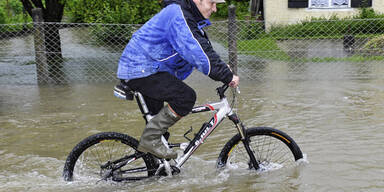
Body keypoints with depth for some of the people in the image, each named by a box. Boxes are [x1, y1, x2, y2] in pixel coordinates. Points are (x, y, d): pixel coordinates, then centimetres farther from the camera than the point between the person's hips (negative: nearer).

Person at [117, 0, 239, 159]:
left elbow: (205, 49, 18)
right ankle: (150, 139, -13)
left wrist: (223, 68, 5)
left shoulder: (190, 17, 12)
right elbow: (199, 54, -28)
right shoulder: (179, 16, -22)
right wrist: (228, 77, -22)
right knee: (186, 97, -22)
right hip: (140, 70, -11)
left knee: (161, 121, 21)